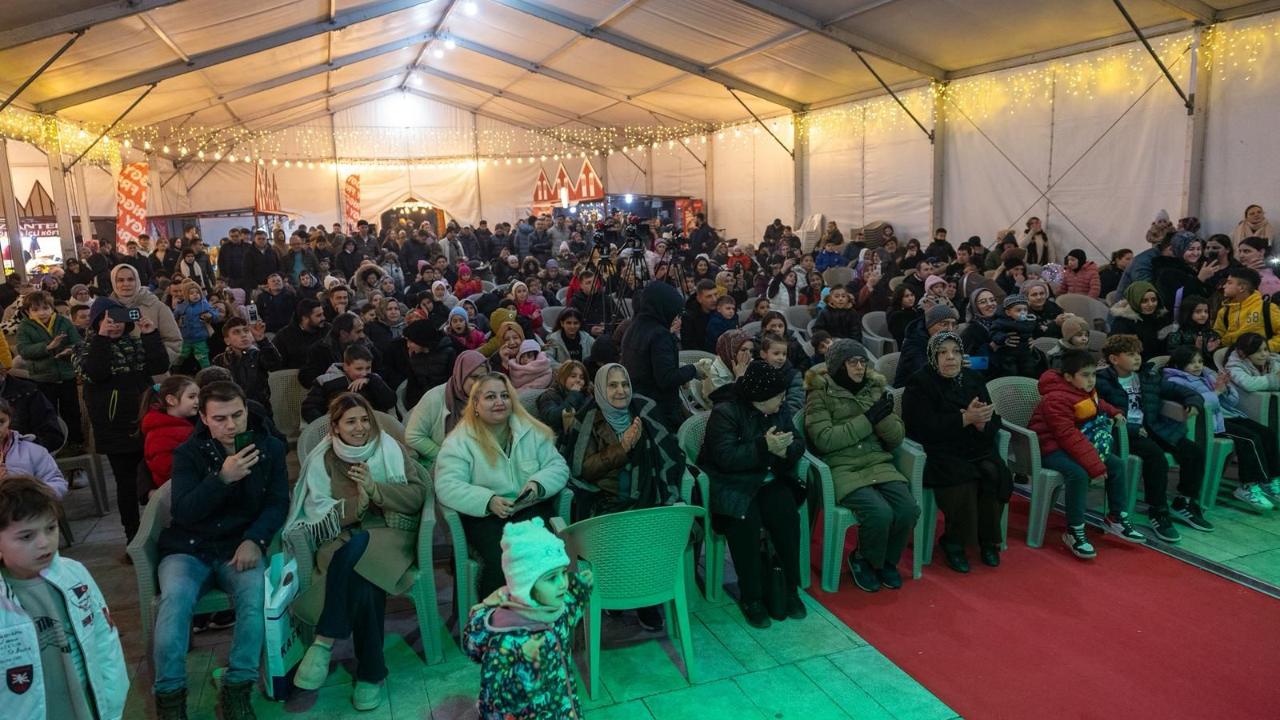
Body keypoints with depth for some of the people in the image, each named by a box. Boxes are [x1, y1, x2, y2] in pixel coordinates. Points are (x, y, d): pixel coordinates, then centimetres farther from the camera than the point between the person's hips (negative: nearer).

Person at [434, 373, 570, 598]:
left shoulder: (532, 431, 8)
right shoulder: (459, 441, -1)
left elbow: (558, 466, 8)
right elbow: (446, 486, -11)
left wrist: (538, 484, -15)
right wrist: (488, 501, -26)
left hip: (530, 508, 2)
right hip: (483, 515, -2)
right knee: (501, 556, -31)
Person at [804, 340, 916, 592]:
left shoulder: (875, 389, 13)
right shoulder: (820, 394, -1)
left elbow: (897, 438, 9)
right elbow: (824, 439, -15)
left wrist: (884, 417, -12)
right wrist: (868, 419, -13)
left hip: (879, 464, 5)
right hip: (842, 469, -5)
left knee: (909, 509, -19)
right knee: (880, 513, -27)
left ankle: (887, 560, 9)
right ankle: (864, 561, 4)